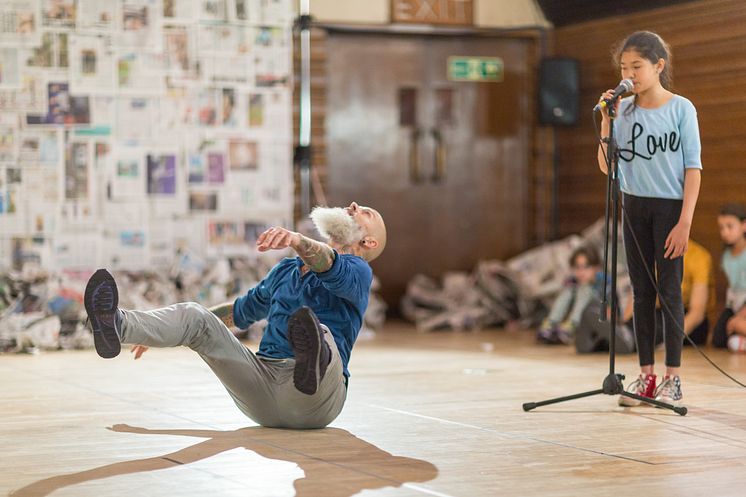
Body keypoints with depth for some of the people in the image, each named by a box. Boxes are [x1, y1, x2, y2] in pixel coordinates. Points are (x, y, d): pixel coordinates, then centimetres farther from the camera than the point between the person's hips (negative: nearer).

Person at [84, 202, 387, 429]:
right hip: (262, 384, 6)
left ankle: (313, 365, -74)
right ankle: (117, 327, -41)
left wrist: (296, 239, -43)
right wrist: (161, 332, 43)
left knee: (320, 332, -36)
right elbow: (239, 311, 42)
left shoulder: (356, 272, 7)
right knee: (195, 316, -11)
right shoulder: (285, 271, 30)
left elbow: (329, 263, -19)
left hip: (313, 400, -5)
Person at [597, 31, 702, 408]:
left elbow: (693, 167, -8)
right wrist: (606, 122, -9)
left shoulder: (681, 109, -6)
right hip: (634, 207, 4)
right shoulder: (623, 110, 3)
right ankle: (646, 376, 14)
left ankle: (673, 379, 5)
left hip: (670, 207, -4)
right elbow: (606, 167, 2)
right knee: (642, 291, 8)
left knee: (669, 290, -2)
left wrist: (685, 221, -14)